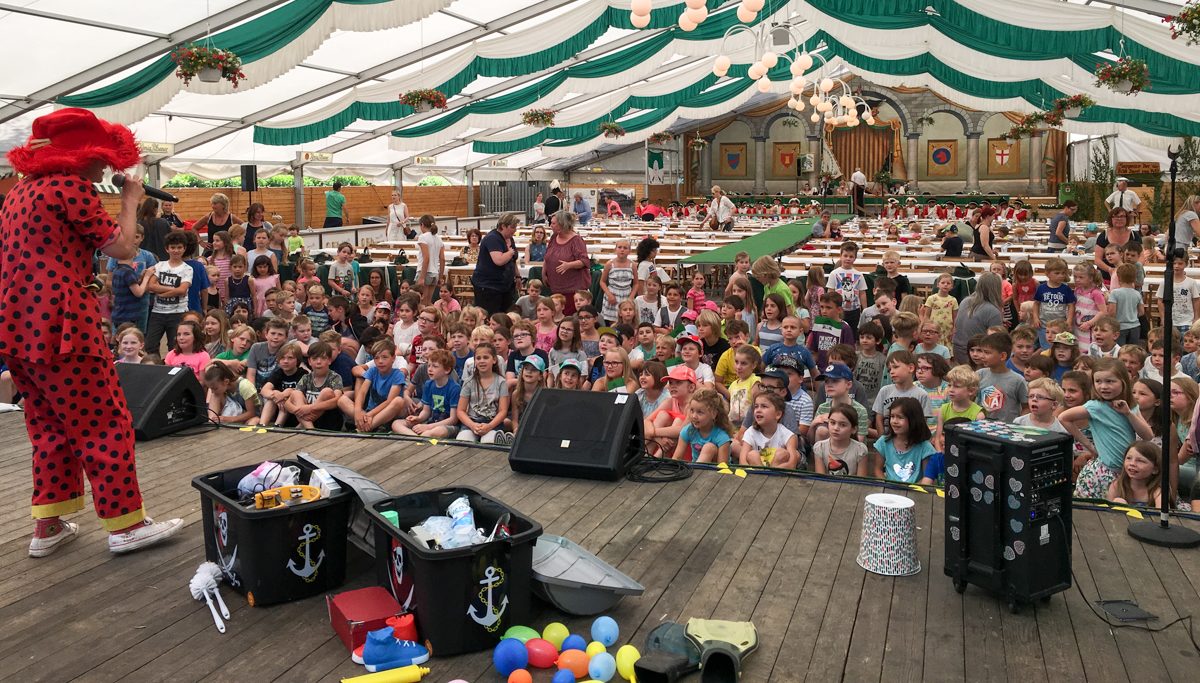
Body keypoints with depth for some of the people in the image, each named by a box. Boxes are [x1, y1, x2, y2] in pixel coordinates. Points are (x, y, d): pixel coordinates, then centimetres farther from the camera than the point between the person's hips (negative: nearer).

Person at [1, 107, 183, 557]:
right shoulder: (71, 188, -9)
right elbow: (123, 248, -8)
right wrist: (131, 201, 4)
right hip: (60, 326, -9)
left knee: (49, 427, 16)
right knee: (106, 425, -1)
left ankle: (48, 526, 19)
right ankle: (125, 524, 3)